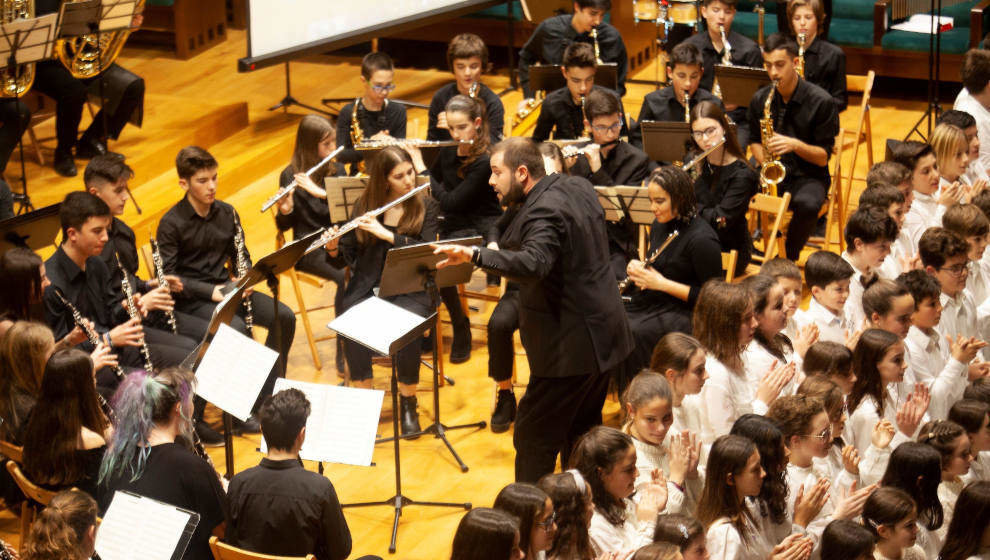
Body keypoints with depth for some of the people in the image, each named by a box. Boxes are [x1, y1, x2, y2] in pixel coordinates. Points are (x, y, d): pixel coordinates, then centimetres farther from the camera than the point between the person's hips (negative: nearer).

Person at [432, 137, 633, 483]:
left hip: (571, 347, -10)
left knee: (534, 439, -2)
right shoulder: (578, 188, 6)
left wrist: (474, 255, -51)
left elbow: (533, 263, -40)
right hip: (603, 336, 10)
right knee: (581, 434, 22)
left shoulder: (543, 211, -22)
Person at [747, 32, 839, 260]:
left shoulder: (821, 102, -9)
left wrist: (795, 145, -26)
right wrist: (764, 160, -5)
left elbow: (823, 157, -8)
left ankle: (789, 259, -11)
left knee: (807, 205, -37)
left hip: (808, 175, -3)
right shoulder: (760, 99, 3)